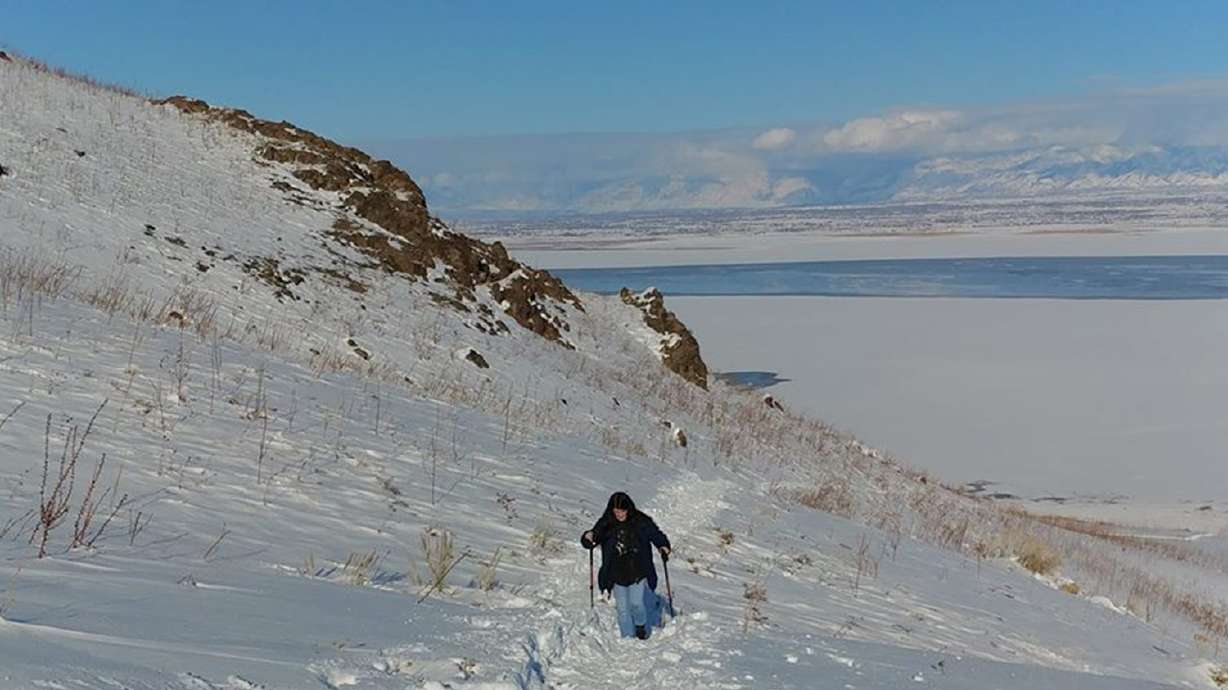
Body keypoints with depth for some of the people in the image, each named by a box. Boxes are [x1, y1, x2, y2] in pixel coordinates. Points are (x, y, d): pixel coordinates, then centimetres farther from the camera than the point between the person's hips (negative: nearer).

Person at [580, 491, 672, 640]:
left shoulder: (641, 522, -6)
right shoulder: (605, 524, -4)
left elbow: (656, 534, 6)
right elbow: (592, 539, -4)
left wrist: (663, 546, -11)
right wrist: (588, 538, -27)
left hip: (638, 572, -2)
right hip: (617, 574, 2)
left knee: (636, 603, -12)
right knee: (623, 608, 6)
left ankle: (641, 625, 18)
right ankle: (628, 637, 21)